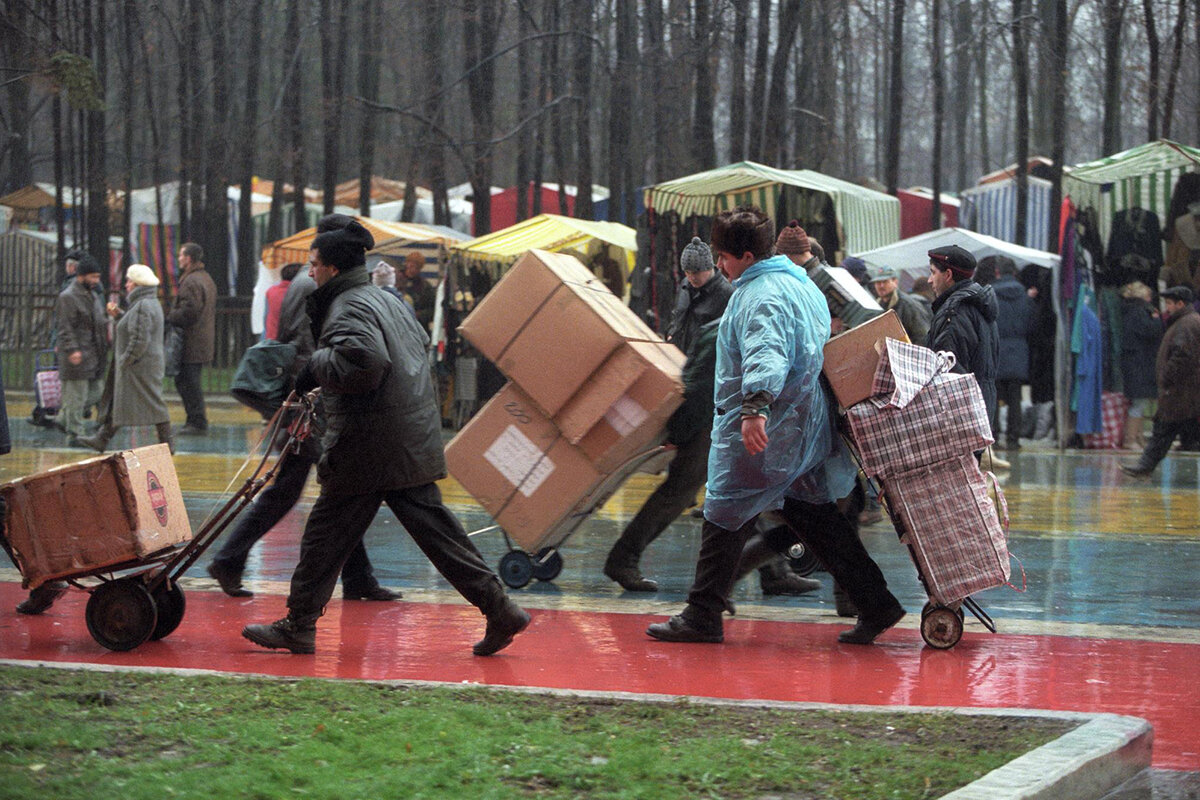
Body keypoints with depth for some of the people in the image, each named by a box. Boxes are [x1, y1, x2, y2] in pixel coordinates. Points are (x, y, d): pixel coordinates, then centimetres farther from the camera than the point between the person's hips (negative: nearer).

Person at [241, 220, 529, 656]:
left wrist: (317, 367, -15)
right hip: (413, 439, 9)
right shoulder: (386, 301, 17)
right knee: (434, 527, 9)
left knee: (326, 533, 1)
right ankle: (500, 610, 3)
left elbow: (365, 362, -30)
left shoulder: (348, 309, -13)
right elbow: (422, 341, 32)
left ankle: (299, 627, 7)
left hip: (369, 448, -9)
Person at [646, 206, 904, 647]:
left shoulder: (760, 296, -17)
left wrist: (756, 405, -49)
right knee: (812, 515, 13)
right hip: (807, 425, 10)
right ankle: (876, 605, 11)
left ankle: (702, 617, 5)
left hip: (763, 430, -10)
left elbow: (765, 352, -35)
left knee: (726, 513, 0)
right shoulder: (802, 284, 16)